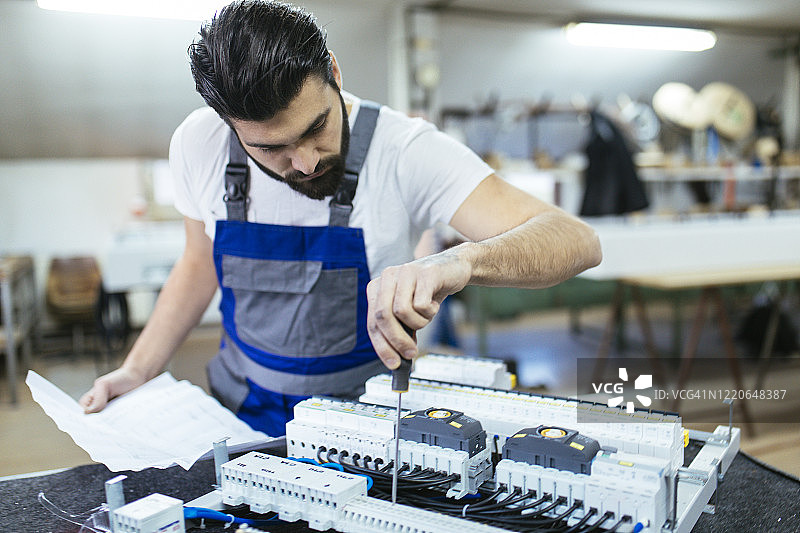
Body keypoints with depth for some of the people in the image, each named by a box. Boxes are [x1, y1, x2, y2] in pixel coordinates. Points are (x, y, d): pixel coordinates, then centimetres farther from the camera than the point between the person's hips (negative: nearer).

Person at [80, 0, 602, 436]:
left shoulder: (405, 150, -22)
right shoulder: (198, 144, -9)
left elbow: (577, 241, -28)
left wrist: (460, 261, -47)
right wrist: (138, 370, 4)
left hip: (365, 416, -2)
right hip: (240, 412, 3)